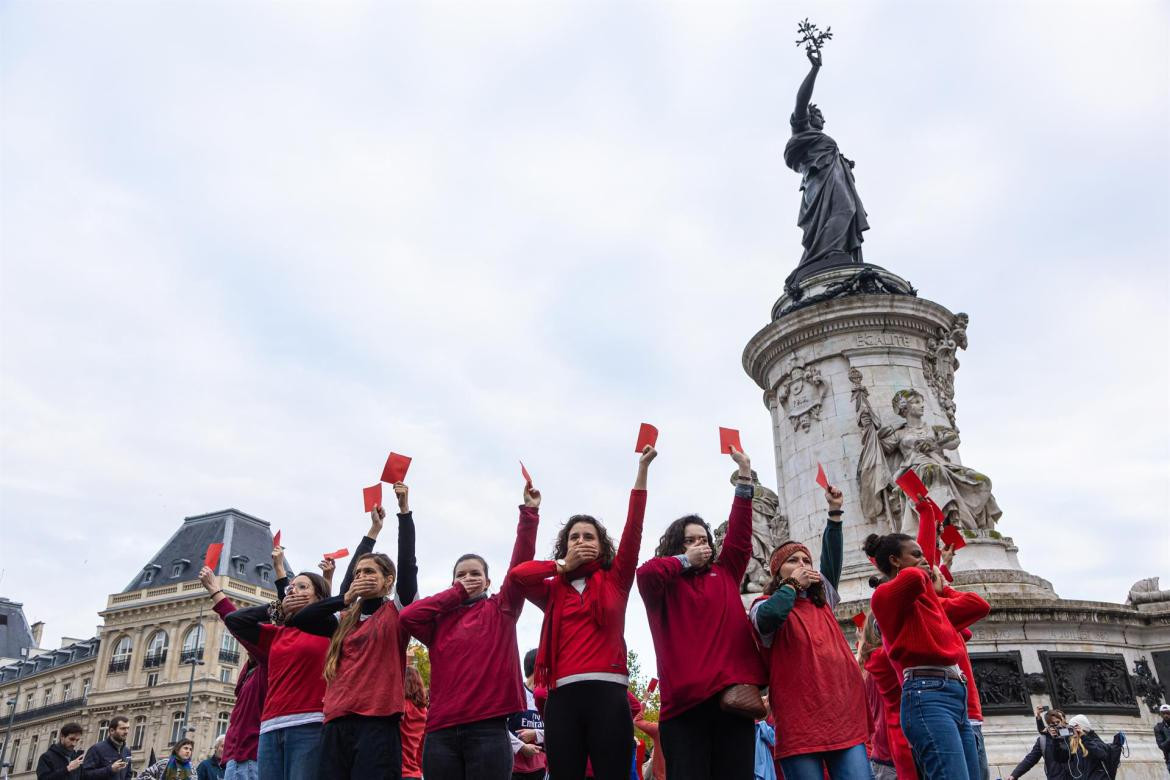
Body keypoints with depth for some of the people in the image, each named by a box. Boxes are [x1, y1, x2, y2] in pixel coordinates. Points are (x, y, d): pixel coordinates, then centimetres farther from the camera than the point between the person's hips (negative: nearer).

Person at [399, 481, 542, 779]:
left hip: (488, 728, -2)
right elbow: (408, 615, -5)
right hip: (441, 730, 2)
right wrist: (458, 592, 3)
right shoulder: (439, 619, 15)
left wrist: (529, 512, -6)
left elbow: (521, 564, 0)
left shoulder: (500, 610, 10)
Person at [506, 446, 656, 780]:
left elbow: (633, 528, 6)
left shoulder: (614, 581, 14)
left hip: (607, 692, -1)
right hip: (563, 695, 2)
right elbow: (516, 575, -2)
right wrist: (563, 565, 9)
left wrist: (642, 469, 2)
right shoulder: (553, 591, 18)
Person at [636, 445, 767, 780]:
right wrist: (686, 561, -1)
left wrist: (744, 474, 7)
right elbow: (645, 573, -15)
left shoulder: (724, 575, 19)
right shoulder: (664, 585, 7)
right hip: (685, 700, -4)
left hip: (732, 695, 4)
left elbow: (739, 536, 12)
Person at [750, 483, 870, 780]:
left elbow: (832, 558, 12)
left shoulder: (822, 600, 20)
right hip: (800, 725, -4)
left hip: (846, 719, 5)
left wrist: (834, 513, 5)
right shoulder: (767, 605, 4)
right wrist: (792, 584, -6)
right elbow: (767, 618, -21)